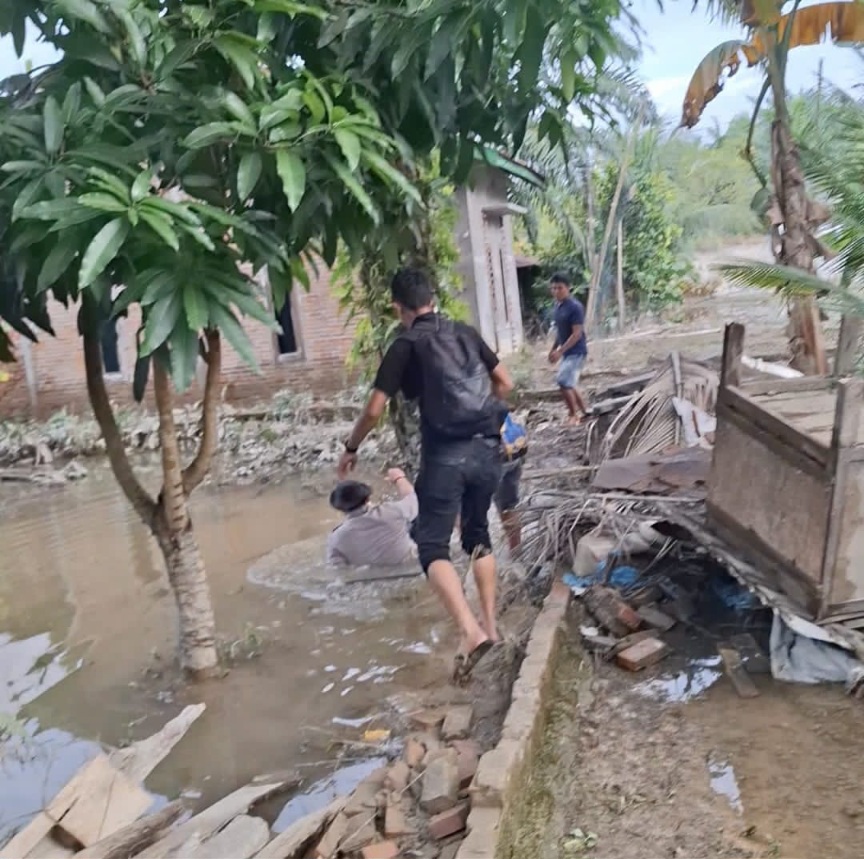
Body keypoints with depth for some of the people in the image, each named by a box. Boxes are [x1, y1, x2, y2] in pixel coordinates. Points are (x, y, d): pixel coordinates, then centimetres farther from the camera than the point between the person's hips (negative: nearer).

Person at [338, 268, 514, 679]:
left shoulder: (405, 347, -3)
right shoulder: (466, 333, 11)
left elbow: (374, 411, -6)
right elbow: (505, 383, 16)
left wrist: (351, 448, 9)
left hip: (446, 454, -5)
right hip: (488, 449, 6)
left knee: (432, 544, -1)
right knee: (478, 534, 21)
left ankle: (471, 631, -18)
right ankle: (489, 624, 23)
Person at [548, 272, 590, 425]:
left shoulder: (575, 307, -19)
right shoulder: (558, 306, 8)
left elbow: (577, 334, -22)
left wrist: (560, 351, -25)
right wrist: (553, 349, 15)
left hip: (576, 352, -9)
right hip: (567, 352, 9)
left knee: (563, 381, -15)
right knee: (570, 384, 13)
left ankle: (573, 414, -2)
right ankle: (584, 411, 27)